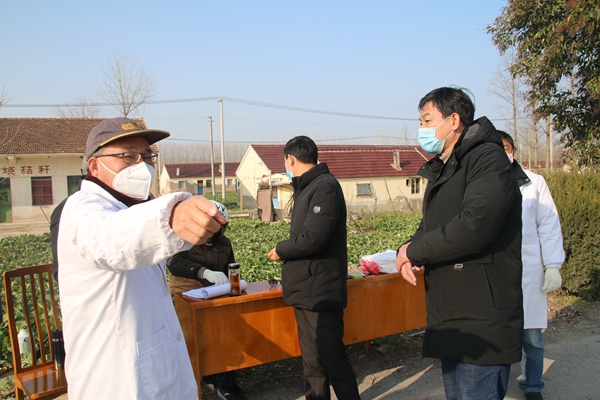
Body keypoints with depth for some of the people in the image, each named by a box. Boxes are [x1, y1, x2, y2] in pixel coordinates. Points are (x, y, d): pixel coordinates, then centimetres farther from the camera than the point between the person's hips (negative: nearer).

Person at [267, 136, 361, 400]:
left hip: (320, 291, -9)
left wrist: (281, 250, -9)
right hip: (306, 291, 10)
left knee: (332, 358, 0)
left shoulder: (325, 186, -14)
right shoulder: (307, 188, 16)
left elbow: (313, 238, -23)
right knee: (312, 360, 16)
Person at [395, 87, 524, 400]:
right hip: (450, 322, 9)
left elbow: (475, 226, -27)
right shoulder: (441, 171, 17)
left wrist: (414, 251, -13)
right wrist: (408, 251, -4)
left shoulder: (488, 159, -13)